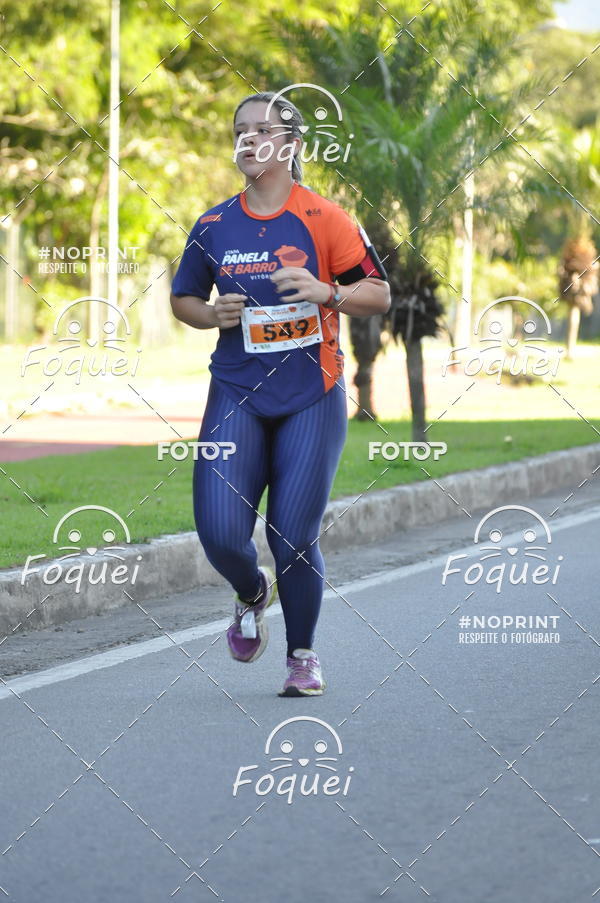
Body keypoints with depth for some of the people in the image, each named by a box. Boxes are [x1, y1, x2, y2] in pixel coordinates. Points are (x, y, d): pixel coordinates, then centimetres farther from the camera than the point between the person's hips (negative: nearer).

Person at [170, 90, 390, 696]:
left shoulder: (323, 218, -3)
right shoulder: (213, 226, 6)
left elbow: (379, 295, 0)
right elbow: (182, 299, 19)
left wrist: (326, 293, -18)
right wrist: (212, 314, -3)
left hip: (310, 399, -2)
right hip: (237, 394, 2)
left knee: (294, 537, -4)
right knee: (220, 532, -10)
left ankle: (303, 654, 19)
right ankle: (252, 595, 25)